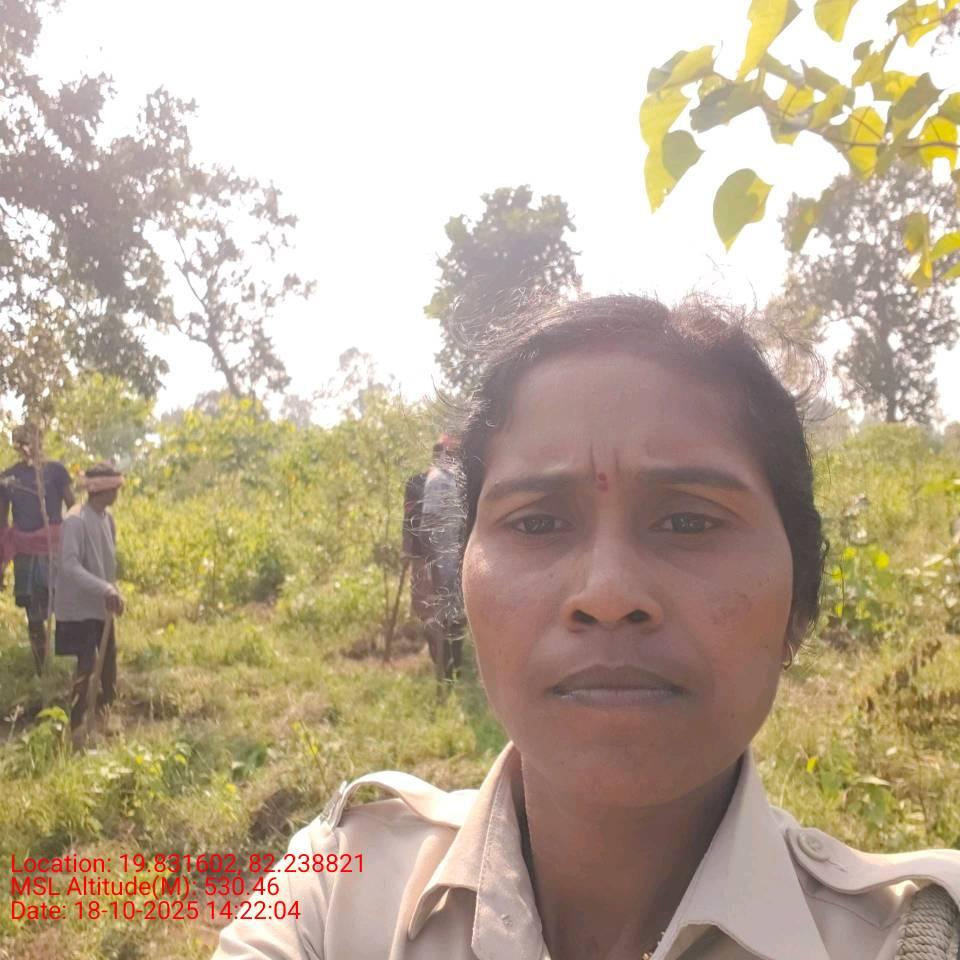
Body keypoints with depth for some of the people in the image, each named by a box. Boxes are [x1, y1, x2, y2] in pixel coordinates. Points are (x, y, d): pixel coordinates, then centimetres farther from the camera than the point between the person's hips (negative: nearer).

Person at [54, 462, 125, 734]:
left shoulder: (108, 518, 5)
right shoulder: (76, 520, -21)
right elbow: (69, 566, -28)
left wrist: (112, 592, 12)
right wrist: (105, 589, -36)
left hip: (102, 605, 8)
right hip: (79, 607, -8)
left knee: (109, 661, 13)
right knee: (86, 666, -6)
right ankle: (73, 726, 6)